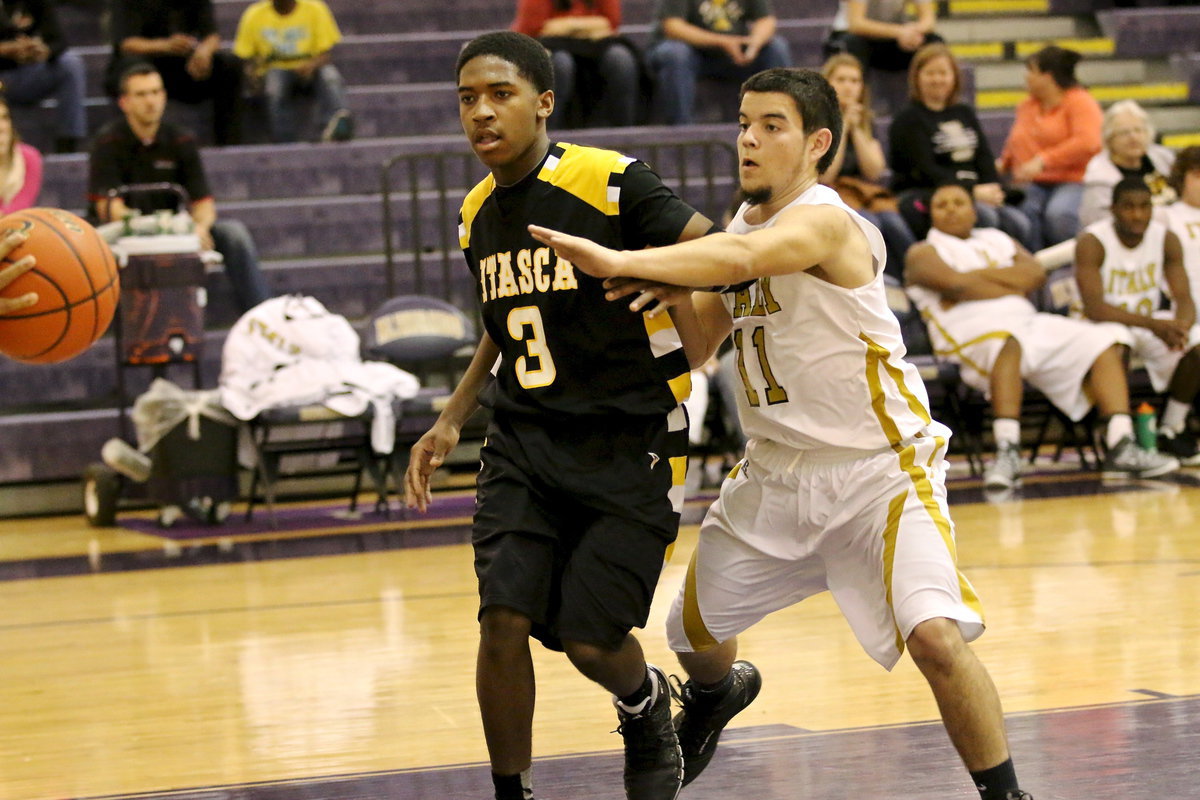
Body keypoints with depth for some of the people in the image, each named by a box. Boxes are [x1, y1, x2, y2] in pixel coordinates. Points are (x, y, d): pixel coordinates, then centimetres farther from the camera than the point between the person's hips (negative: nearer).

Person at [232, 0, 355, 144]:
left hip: (309, 70, 0)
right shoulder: (254, 16, 1)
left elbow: (327, 53, -3)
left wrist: (312, 65, -25)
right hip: (275, 70, 0)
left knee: (329, 74, -32)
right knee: (274, 80, -35)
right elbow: (242, 56, 3)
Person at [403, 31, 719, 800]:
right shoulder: (478, 215, 7)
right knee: (504, 620, -10)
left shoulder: (611, 183, -14)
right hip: (526, 443, 5)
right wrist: (452, 419, 18)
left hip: (631, 444, -5)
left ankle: (647, 707, 31)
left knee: (590, 640, -5)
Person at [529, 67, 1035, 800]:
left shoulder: (825, 221, -22)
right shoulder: (744, 221, 5)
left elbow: (740, 258, -44)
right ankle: (717, 695, 54)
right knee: (696, 629, 18)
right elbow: (700, 334, 16)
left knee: (936, 635, -25)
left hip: (880, 465, -8)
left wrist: (618, 261, -54)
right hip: (778, 467, 8)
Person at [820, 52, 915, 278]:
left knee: (893, 223, -30)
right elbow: (825, 175, -10)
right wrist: (843, 128, -12)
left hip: (866, 192, 4)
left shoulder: (866, 120, 15)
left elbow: (874, 172, 2)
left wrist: (856, 130, -6)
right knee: (870, 223, -36)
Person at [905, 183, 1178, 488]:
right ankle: (1007, 452, -53)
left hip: (1028, 322, 7)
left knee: (1102, 344, -8)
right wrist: (1011, 285, 1)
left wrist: (983, 274, 0)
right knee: (1008, 342, -42)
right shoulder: (923, 253, 12)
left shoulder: (997, 240, 29)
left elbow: (1036, 274, 12)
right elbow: (954, 284, -9)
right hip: (969, 331, -7)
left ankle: (1121, 446, -21)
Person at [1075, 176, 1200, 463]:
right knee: (1116, 341, -38)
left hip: (1151, 323, 5)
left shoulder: (1166, 240, -5)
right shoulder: (1092, 243, -19)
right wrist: (1154, 324, -37)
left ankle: (1171, 430, -5)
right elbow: (1093, 308, -28)